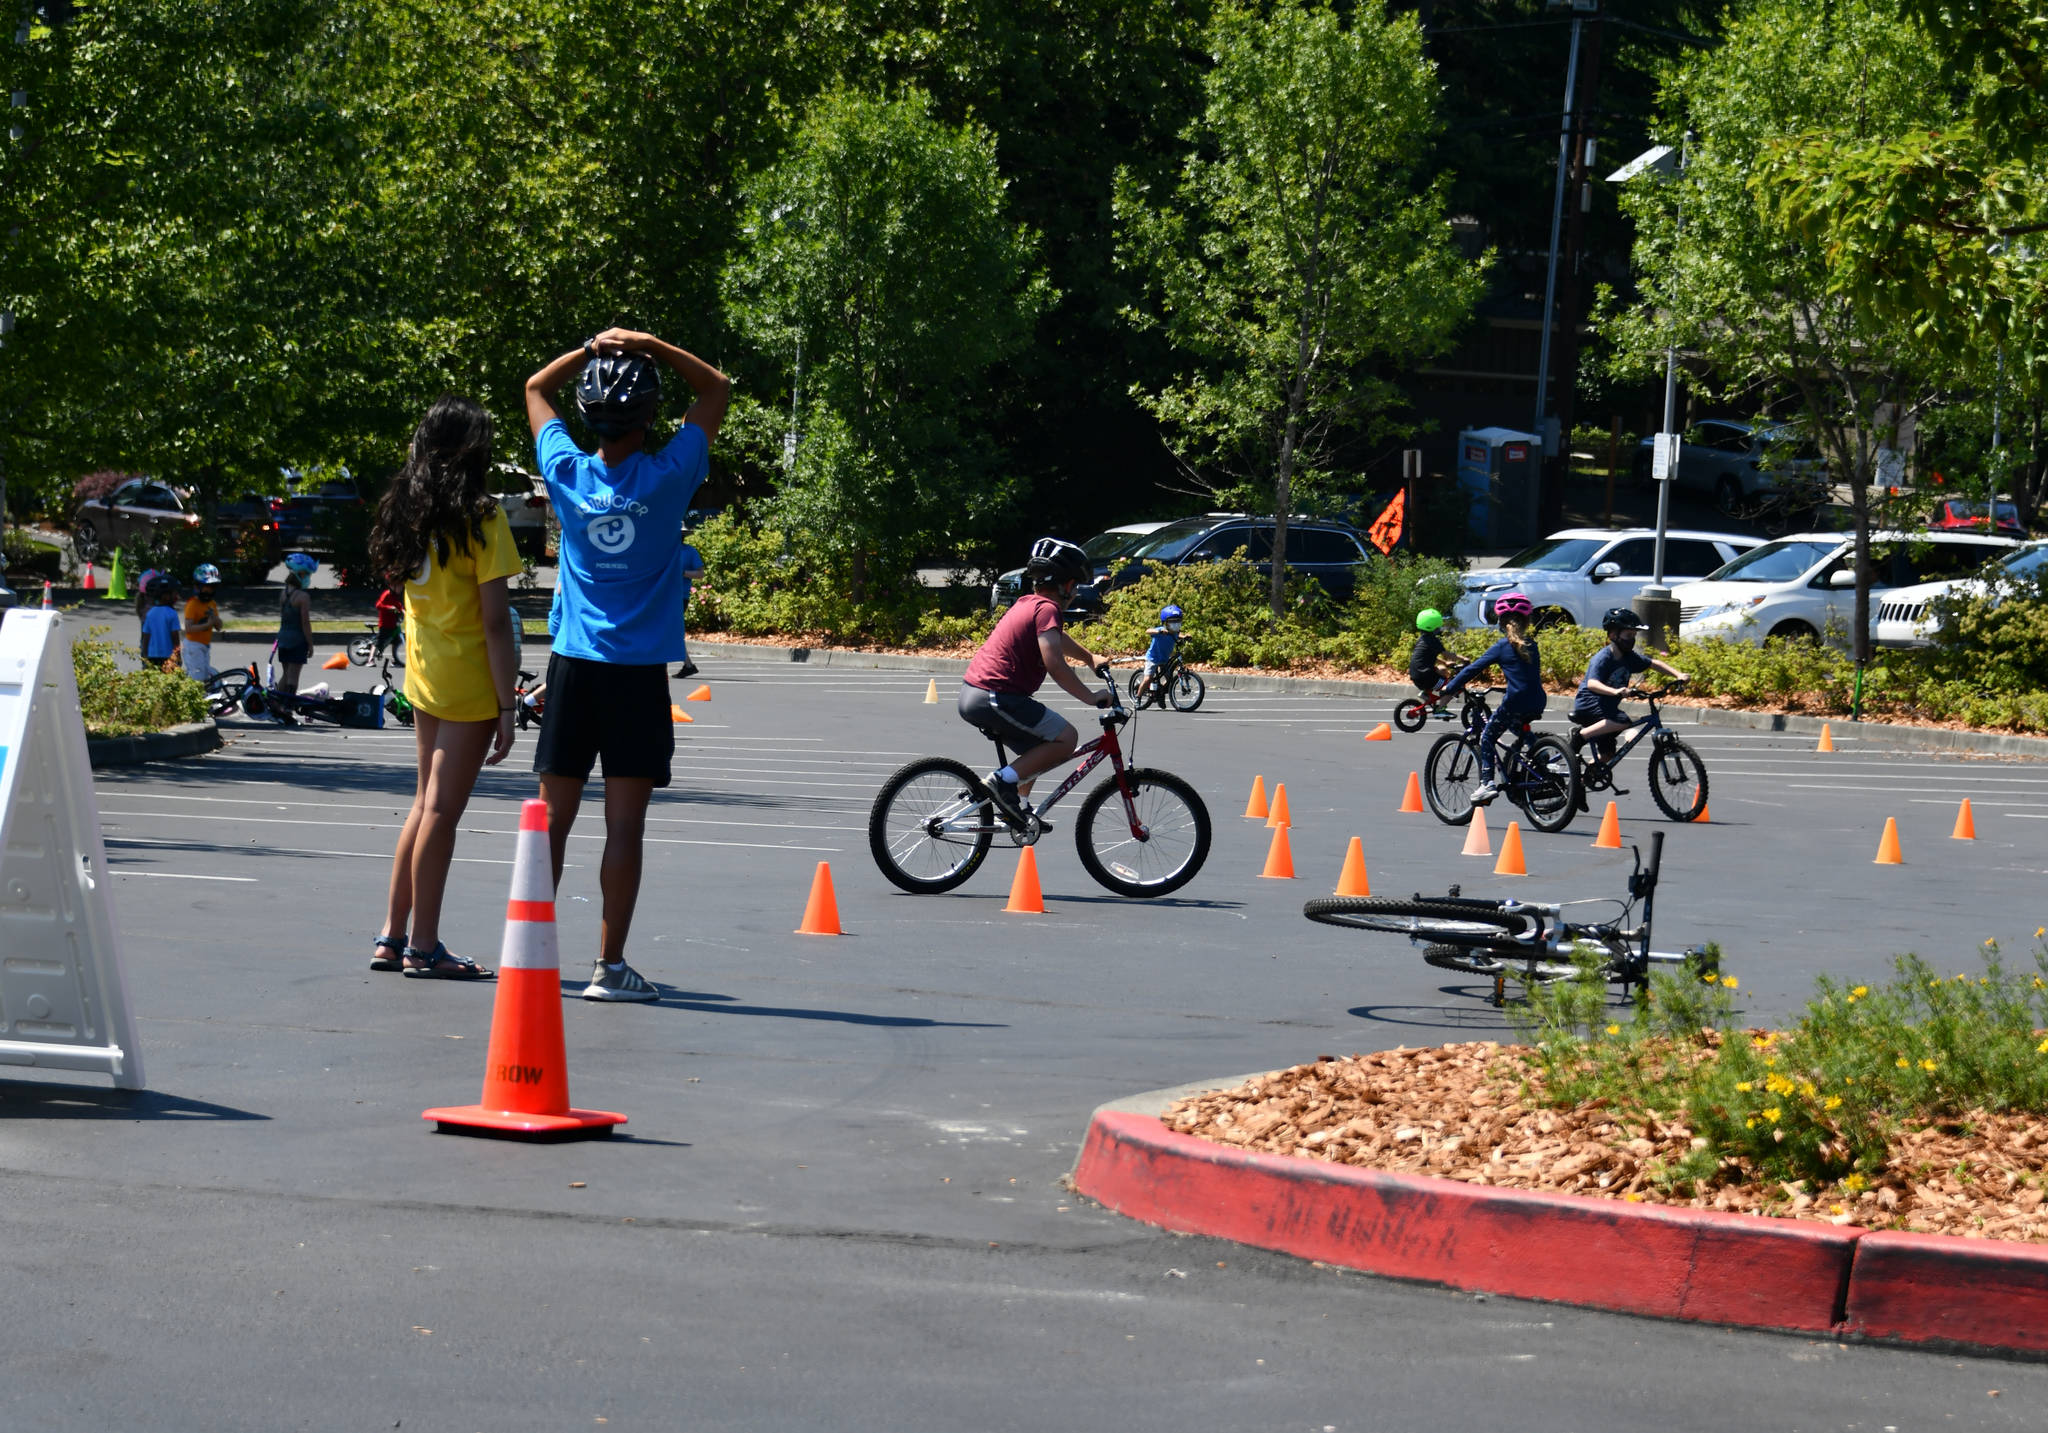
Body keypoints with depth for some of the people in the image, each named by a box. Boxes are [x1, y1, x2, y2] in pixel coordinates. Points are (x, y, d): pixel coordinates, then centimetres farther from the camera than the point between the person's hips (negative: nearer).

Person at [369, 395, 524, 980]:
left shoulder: (407, 510, 5)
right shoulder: (481, 518, -14)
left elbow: (401, 582, 11)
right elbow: (495, 619, -15)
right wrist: (507, 707, -12)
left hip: (423, 673, 7)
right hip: (470, 680, -7)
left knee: (427, 802, 17)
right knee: (442, 809, -2)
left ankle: (393, 936, 20)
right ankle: (423, 947, 2)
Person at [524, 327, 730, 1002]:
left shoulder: (568, 473, -3)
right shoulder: (666, 477, -9)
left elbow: (535, 388, 15)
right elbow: (717, 388, 3)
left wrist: (591, 348, 5)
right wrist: (650, 347, -5)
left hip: (574, 665, 3)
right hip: (640, 669, -3)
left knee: (553, 817, 8)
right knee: (625, 824, -3)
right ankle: (609, 966, -4)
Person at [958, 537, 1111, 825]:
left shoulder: (1027, 604, 19)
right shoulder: (1047, 608, -11)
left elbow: (1056, 639, 41)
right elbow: (1055, 665, -21)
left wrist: (1090, 658, 53)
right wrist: (1091, 697, -13)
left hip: (971, 693, 10)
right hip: (993, 699, -10)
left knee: (1036, 748, 26)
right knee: (1066, 738, -8)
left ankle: (1018, 808, 22)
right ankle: (1004, 781, -14)